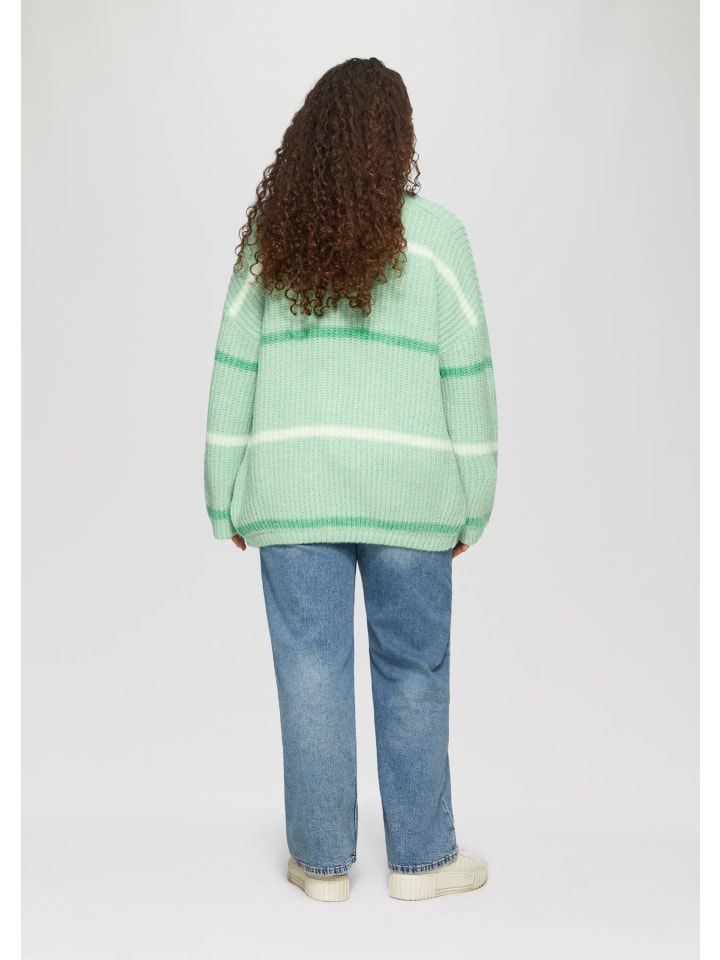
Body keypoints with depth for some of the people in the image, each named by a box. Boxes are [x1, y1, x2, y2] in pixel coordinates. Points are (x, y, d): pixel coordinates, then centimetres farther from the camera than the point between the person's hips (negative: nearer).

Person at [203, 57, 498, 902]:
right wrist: (471, 503, 5)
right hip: (405, 487, -1)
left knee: (310, 669, 9)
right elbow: (465, 376, -2)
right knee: (412, 670, 11)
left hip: (292, 487, 2)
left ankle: (322, 862, 21)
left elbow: (234, 371, 3)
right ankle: (420, 858, 23)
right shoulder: (434, 234, -2)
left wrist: (227, 499, 9)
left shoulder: (270, 237, 4)